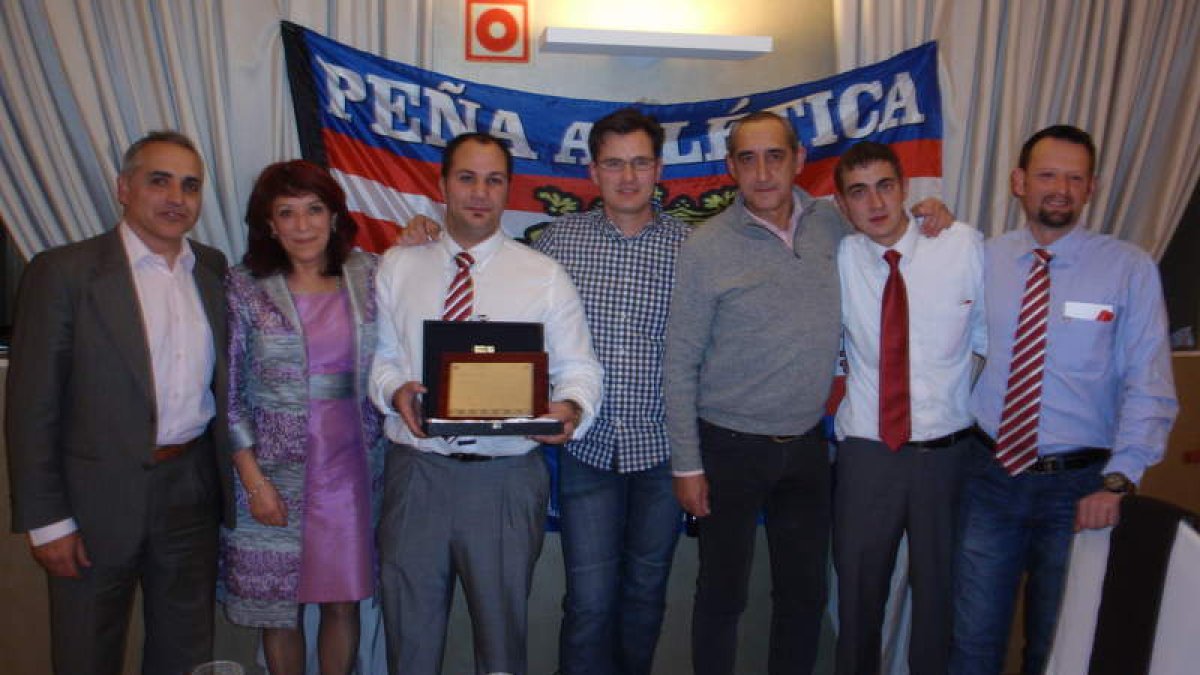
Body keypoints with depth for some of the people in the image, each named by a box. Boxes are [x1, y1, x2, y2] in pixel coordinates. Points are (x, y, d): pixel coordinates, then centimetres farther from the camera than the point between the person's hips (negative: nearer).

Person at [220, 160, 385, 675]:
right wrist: (253, 479, -8)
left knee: (344, 601, 13)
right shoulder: (243, 288, -4)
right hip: (276, 471, -1)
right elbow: (228, 393, -3)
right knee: (279, 607, 12)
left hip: (352, 465, 2)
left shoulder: (368, 274, 1)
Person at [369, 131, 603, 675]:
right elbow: (380, 355, 6)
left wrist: (570, 408, -21)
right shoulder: (398, 267, 7)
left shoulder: (544, 276, 1)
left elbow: (578, 368, 0)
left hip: (506, 478, -1)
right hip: (416, 471, 2)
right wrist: (395, 393, -15)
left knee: (502, 631, 13)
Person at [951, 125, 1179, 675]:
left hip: (1079, 485, -1)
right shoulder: (984, 259, 1)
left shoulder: (1129, 268, -5)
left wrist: (1117, 482, -16)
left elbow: (1150, 387, -8)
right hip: (992, 476, 1)